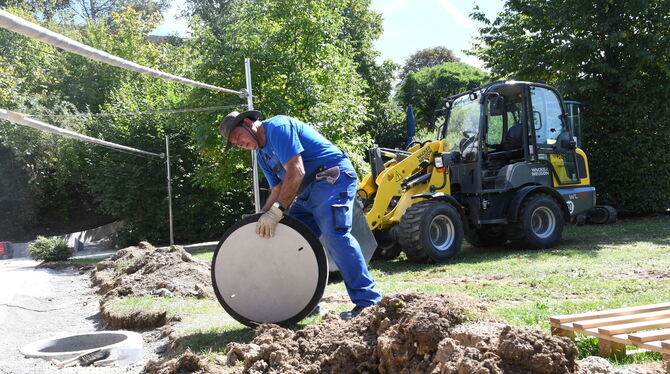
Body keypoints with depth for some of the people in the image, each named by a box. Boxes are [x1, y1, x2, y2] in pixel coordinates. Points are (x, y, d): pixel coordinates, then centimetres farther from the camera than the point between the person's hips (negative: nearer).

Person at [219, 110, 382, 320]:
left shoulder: (277, 126, -11)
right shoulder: (262, 154, 19)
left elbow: (296, 173, -21)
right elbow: (278, 190, 17)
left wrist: (276, 211, -22)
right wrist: (261, 217, 1)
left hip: (333, 178, -10)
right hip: (307, 192, 10)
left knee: (334, 234, -24)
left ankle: (367, 301, -24)